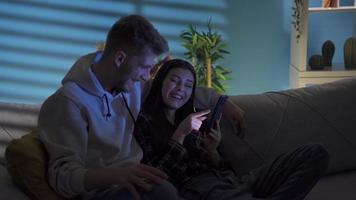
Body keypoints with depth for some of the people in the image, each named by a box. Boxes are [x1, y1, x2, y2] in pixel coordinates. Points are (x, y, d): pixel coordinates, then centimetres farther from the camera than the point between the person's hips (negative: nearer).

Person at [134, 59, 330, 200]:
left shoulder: (192, 118, 29)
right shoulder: (144, 120, 12)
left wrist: (211, 150, 1)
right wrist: (180, 134, -7)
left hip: (228, 179, 8)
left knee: (316, 153, -12)